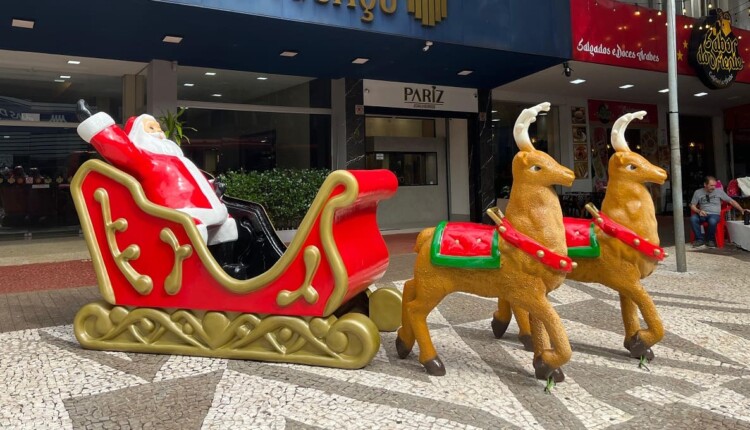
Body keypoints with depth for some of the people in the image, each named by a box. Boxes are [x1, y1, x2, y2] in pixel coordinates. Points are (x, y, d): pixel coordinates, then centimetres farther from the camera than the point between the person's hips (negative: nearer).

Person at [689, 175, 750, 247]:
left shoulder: (719, 191, 8)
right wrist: (698, 211, -14)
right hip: (703, 214, 1)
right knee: (693, 218, -34)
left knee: (712, 221, -39)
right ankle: (700, 239, -17)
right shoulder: (698, 192, 7)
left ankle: (710, 240, -12)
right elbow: (692, 205, 7)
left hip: (715, 214, -1)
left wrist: (742, 210, -1)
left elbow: (731, 201, 10)